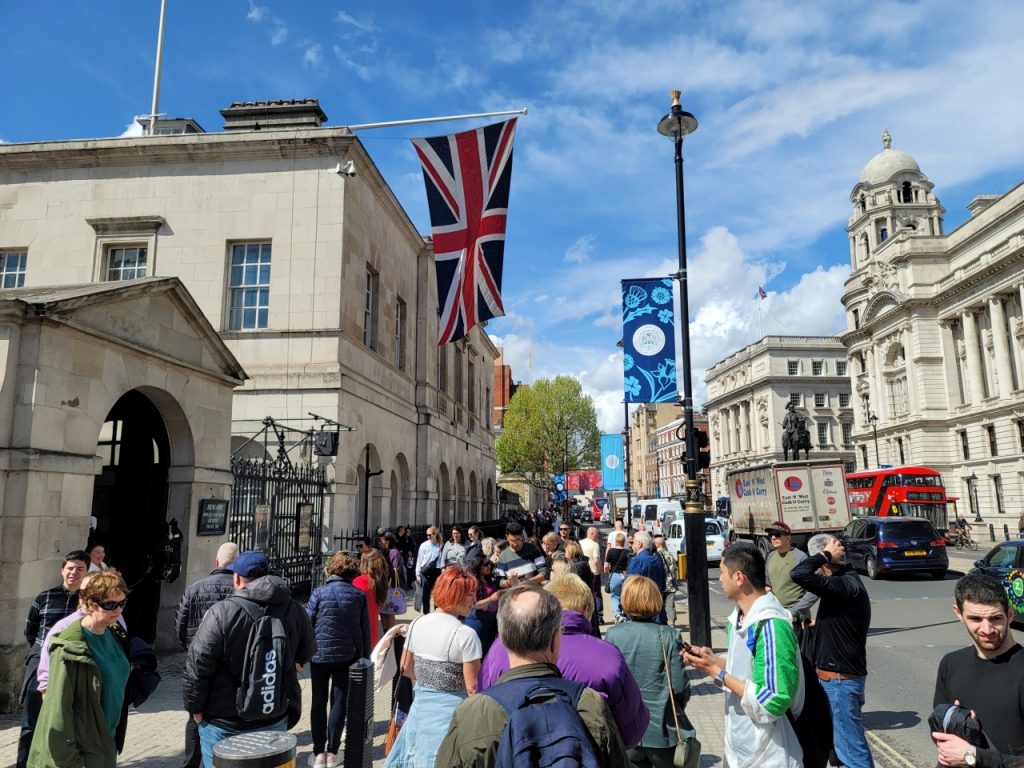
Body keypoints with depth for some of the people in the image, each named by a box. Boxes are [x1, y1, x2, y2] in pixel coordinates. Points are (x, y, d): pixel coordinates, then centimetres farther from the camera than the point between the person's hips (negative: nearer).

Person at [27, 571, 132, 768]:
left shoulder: (116, 635, 2)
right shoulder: (71, 647, -19)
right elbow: (58, 709, -19)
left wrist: (117, 737, 14)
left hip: (108, 743, 7)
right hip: (81, 751, -7)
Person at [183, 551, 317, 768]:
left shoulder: (222, 612, -17)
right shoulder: (294, 610, -5)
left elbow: (197, 665, -15)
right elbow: (306, 654, 10)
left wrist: (195, 708, 0)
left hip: (224, 723, -3)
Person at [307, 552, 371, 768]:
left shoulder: (319, 593, -7)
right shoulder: (360, 595, -2)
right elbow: (365, 629, 3)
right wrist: (365, 656, 12)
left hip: (320, 654, -1)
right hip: (348, 655, 1)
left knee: (319, 702, 11)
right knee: (340, 702, 10)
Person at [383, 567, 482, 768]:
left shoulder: (417, 624, -1)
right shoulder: (466, 635, -19)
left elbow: (406, 670, 10)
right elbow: (472, 687, -17)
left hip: (420, 706, 6)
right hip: (450, 710, -6)